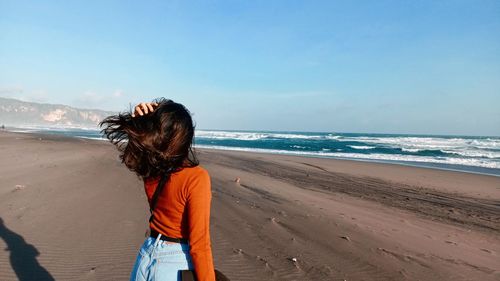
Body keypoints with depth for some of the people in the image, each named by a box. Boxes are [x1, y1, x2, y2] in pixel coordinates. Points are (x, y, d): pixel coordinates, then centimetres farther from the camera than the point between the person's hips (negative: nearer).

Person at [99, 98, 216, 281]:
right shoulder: (196, 177, -26)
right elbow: (199, 244, -23)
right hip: (177, 264, -5)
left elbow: (119, 133, 11)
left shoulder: (149, 166, -9)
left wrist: (138, 119, -9)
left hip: (146, 256, 5)